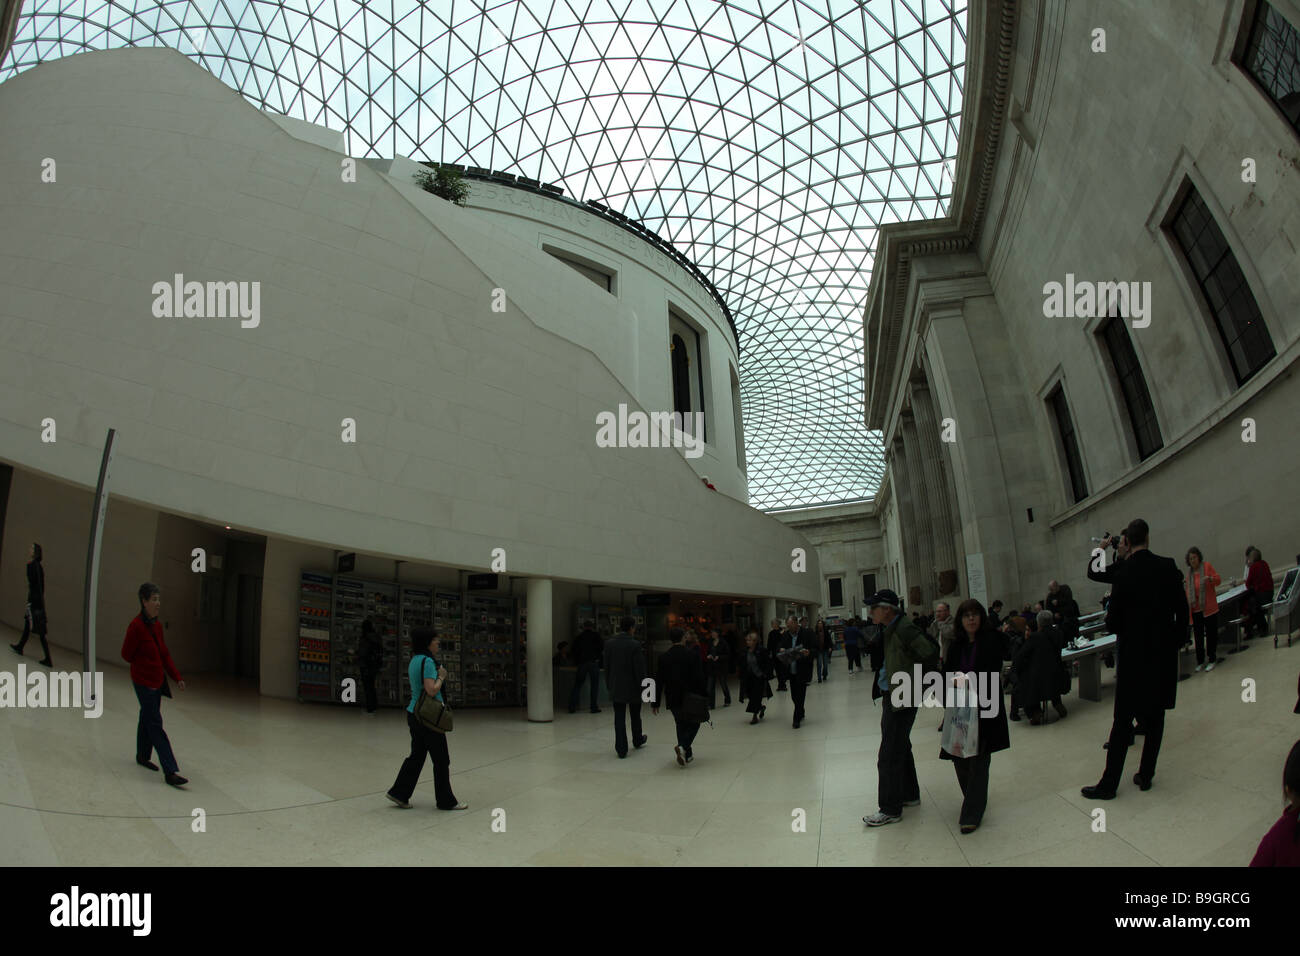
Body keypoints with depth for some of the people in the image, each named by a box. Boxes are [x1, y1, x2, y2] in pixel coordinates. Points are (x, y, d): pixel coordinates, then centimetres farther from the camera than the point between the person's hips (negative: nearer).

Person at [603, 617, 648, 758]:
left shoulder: (609, 643, -2)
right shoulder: (635, 645, -15)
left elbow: (606, 666, 4)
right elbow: (639, 668, -14)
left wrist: (609, 684, 13)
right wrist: (642, 686, -4)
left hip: (616, 687, 2)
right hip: (632, 687, -2)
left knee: (619, 718, 3)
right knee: (635, 716, 19)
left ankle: (621, 749, 1)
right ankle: (637, 741, 37)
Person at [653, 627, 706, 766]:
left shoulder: (663, 657, -3)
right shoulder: (692, 655, -9)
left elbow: (659, 682, -2)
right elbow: (699, 678, -11)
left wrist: (655, 703, 3)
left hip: (672, 699, 3)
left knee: (681, 725, 19)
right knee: (693, 724, 13)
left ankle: (687, 754, 22)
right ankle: (683, 746, -10)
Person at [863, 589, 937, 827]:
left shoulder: (905, 629, -21)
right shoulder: (888, 630, 8)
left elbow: (930, 654, -23)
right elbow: (877, 659, 13)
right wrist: (878, 636, -1)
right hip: (891, 696, 10)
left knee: (889, 755, -3)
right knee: (901, 748, 23)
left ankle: (890, 809, 8)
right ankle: (910, 795, 39)